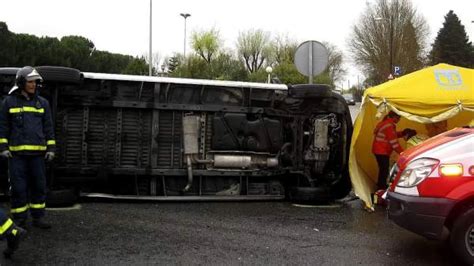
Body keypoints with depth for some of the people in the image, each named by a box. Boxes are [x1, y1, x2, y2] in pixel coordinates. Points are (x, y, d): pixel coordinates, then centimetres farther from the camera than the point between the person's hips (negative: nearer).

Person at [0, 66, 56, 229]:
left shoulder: (42, 103, 9)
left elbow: (48, 127, 11)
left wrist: (51, 148, 5)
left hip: (37, 152, 2)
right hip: (16, 153, -2)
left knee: (39, 185, 6)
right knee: (18, 187, 0)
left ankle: (37, 218, 18)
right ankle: (19, 221, 11)